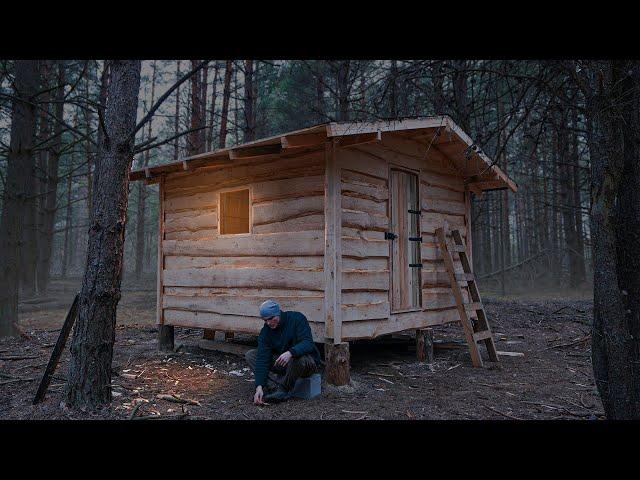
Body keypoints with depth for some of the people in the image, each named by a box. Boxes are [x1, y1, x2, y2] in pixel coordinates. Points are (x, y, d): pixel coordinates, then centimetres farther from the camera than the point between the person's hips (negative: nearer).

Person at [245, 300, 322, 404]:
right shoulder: (265, 331, -7)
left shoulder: (297, 318, -17)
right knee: (250, 355, -7)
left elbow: (308, 343, -28)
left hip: (308, 361, -5)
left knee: (297, 359, -41)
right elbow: (262, 359, -14)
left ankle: (283, 390, -18)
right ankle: (273, 385, -23)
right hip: (281, 363, 5)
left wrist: (290, 352, -47)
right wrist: (259, 386, -25)